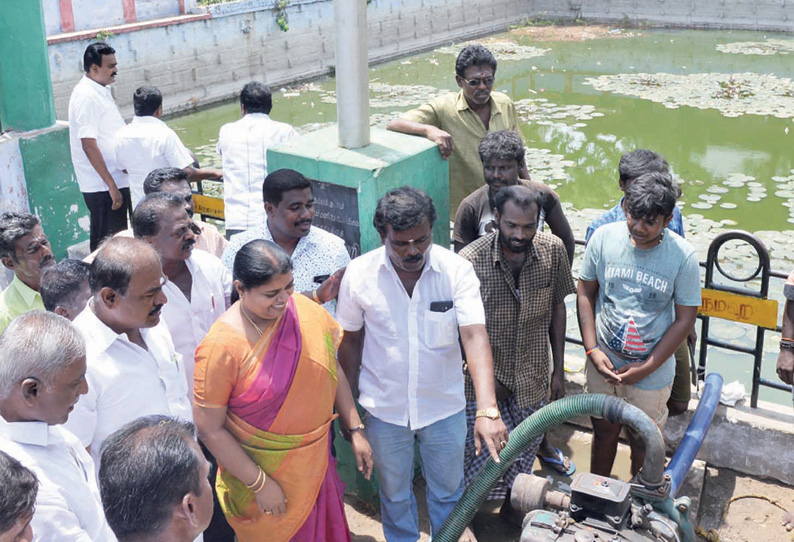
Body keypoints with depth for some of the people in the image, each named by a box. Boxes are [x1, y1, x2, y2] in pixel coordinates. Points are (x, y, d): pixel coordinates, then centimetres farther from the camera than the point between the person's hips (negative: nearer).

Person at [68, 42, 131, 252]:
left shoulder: (101, 90, 12)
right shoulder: (86, 97, -17)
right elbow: (89, 146, -22)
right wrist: (111, 185, -22)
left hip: (115, 180, 9)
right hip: (102, 187, -9)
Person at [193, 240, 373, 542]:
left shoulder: (306, 311, -11)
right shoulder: (220, 348, -23)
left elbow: (334, 371, 4)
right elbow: (209, 429, -17)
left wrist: (355, 430, 5)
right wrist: (259, 483, -15)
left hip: (315, 464, 4)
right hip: (260, 470, -4)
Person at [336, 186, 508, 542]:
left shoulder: (457, 270, -19)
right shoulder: (359, 274, -15)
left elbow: (474, 337, -28)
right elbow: (351, 341, -2)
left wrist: (487, 410, -39)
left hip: (445, 406, 0)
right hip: (384, 409, 1)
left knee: (448, 490, 21)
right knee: (394, 492, 22)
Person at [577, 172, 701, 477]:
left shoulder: (683, 256, -17)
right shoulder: (604, 237, -11)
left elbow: (684, 319, -10)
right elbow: (585, 293, -1)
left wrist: (646, 368, -13)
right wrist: (592, 350, -9)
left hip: (652, 371, -2)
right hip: (603, 362, 2)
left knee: (644, 442, 13)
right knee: (604, 432, 20)